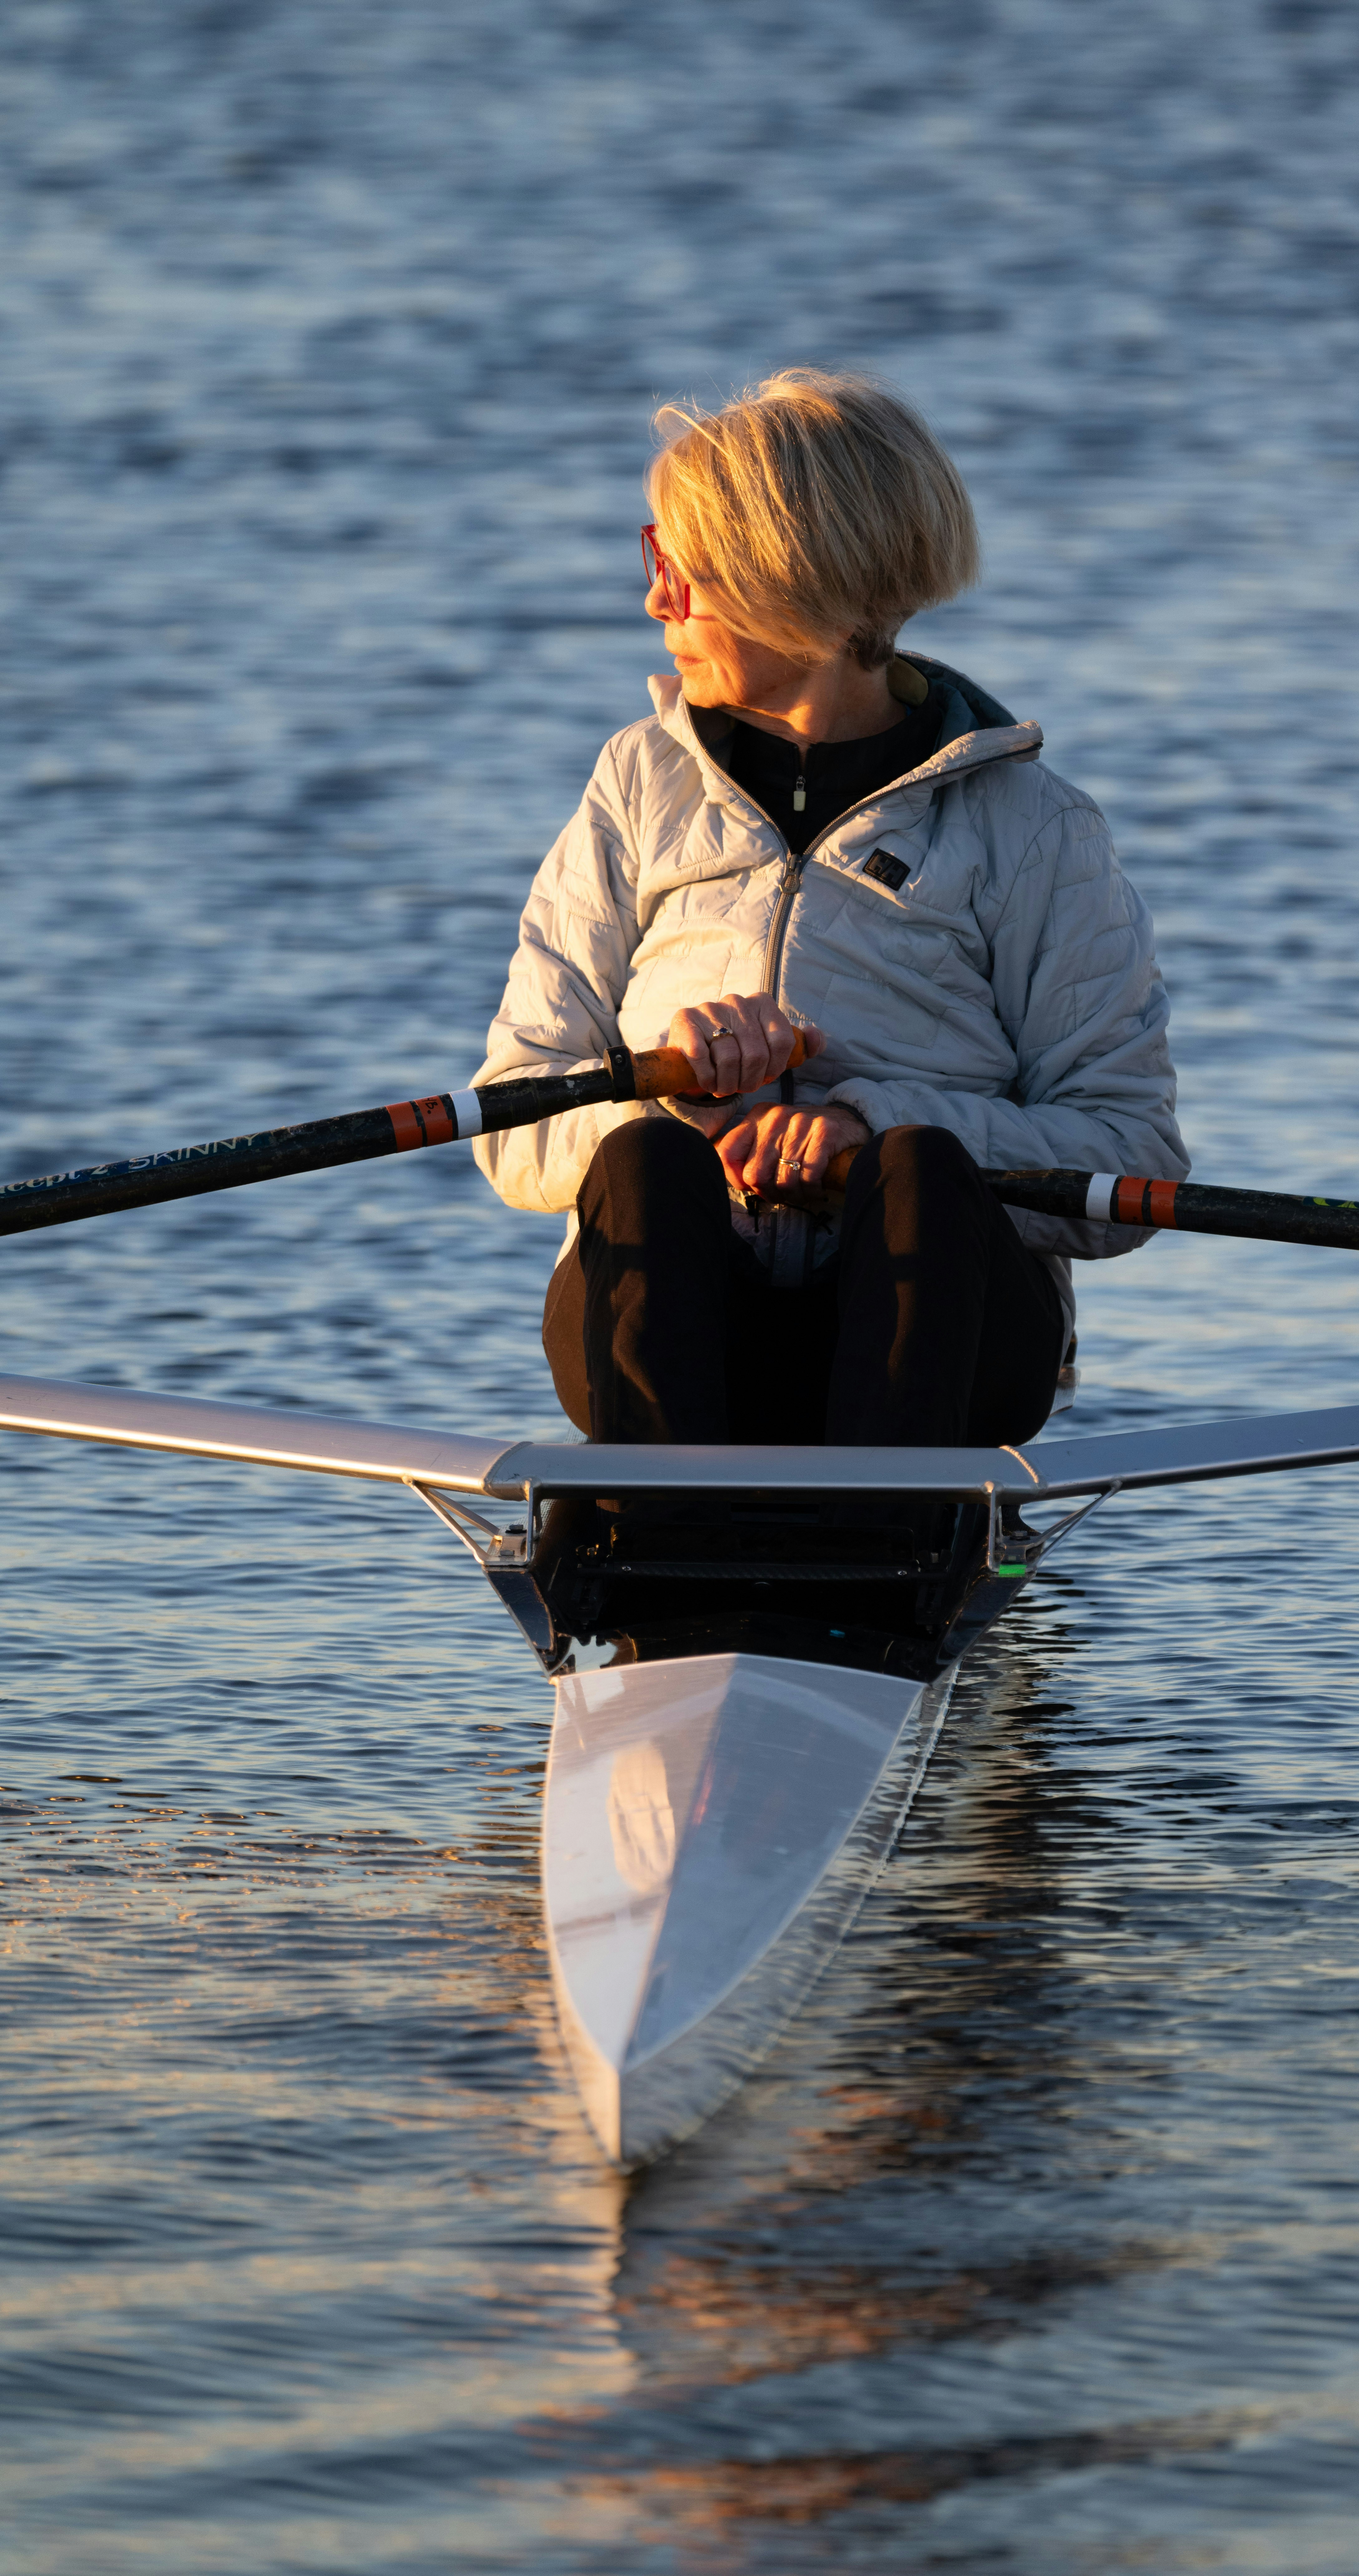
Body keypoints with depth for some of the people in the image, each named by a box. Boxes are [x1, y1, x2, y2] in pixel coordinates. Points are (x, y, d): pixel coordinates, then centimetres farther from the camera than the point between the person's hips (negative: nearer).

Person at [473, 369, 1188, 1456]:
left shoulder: (1028, 826, 10)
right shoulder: (642, 784, 19)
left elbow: (1132, 1161, 1)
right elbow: (513, 1134, 13)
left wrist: (884, 1124, -15)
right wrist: (664, 1082, -9)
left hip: (920, 1328, -1)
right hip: (671, 1325, 2)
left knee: (923, 1166, -34)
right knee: (650, 1160, -31)